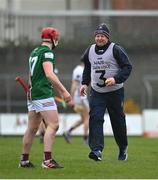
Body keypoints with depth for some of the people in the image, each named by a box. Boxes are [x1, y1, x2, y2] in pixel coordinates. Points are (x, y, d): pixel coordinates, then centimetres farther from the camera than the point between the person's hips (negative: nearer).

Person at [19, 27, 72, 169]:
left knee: (32, 128, 13)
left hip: (33, 93, 9)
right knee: (53, 125, -13)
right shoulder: (47, 52, -9)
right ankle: (47, 160, -22)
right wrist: (64, 91, -23)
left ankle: (24, 160, 17)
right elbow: (49, 74, -22)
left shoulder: (34, 52, 18)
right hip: (43, 94, -9)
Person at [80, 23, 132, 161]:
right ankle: (96, 150, -23)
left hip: (115, 92, -3)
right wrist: (85, 83, 10)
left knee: (118, 121, 6)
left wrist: (116, 79, -24)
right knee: (95, 119, -15)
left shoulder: (116, 50, -9)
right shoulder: (90, 51, 8)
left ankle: (123, 148, 27)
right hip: (96, 92, 3)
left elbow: (127, 67, -11)